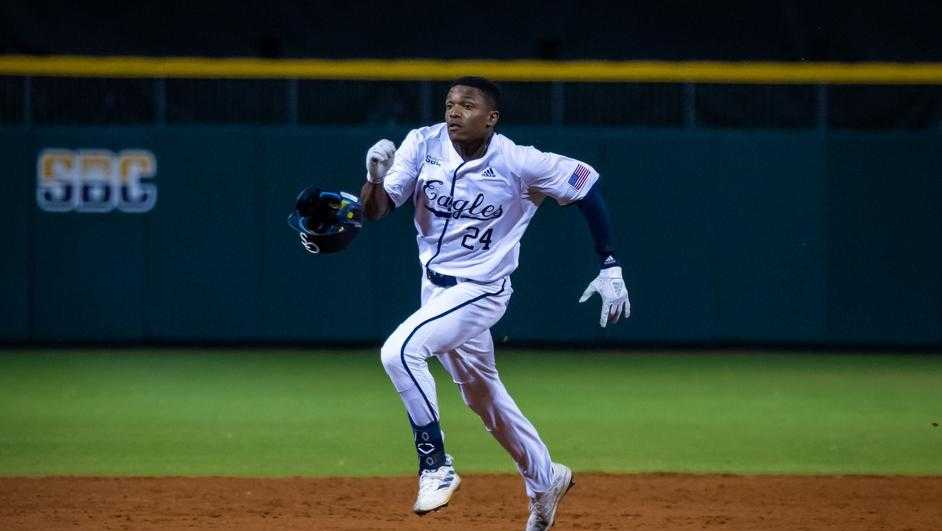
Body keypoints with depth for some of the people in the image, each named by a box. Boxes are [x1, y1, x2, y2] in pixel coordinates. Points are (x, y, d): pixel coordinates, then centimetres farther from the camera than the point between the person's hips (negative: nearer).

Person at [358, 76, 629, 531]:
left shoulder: (520, 164, -19)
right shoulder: (423, 145, -9)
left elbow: (585, 185, -7)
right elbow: (373, 211, -10)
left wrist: (610, 268, -9)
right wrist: (376, 176, -33)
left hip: (480, 291, -6)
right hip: (435, 288, 6)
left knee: (400, 351, -27)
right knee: (482, 395, 22)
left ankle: (436, 465, -14)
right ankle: (545, 481, 42)